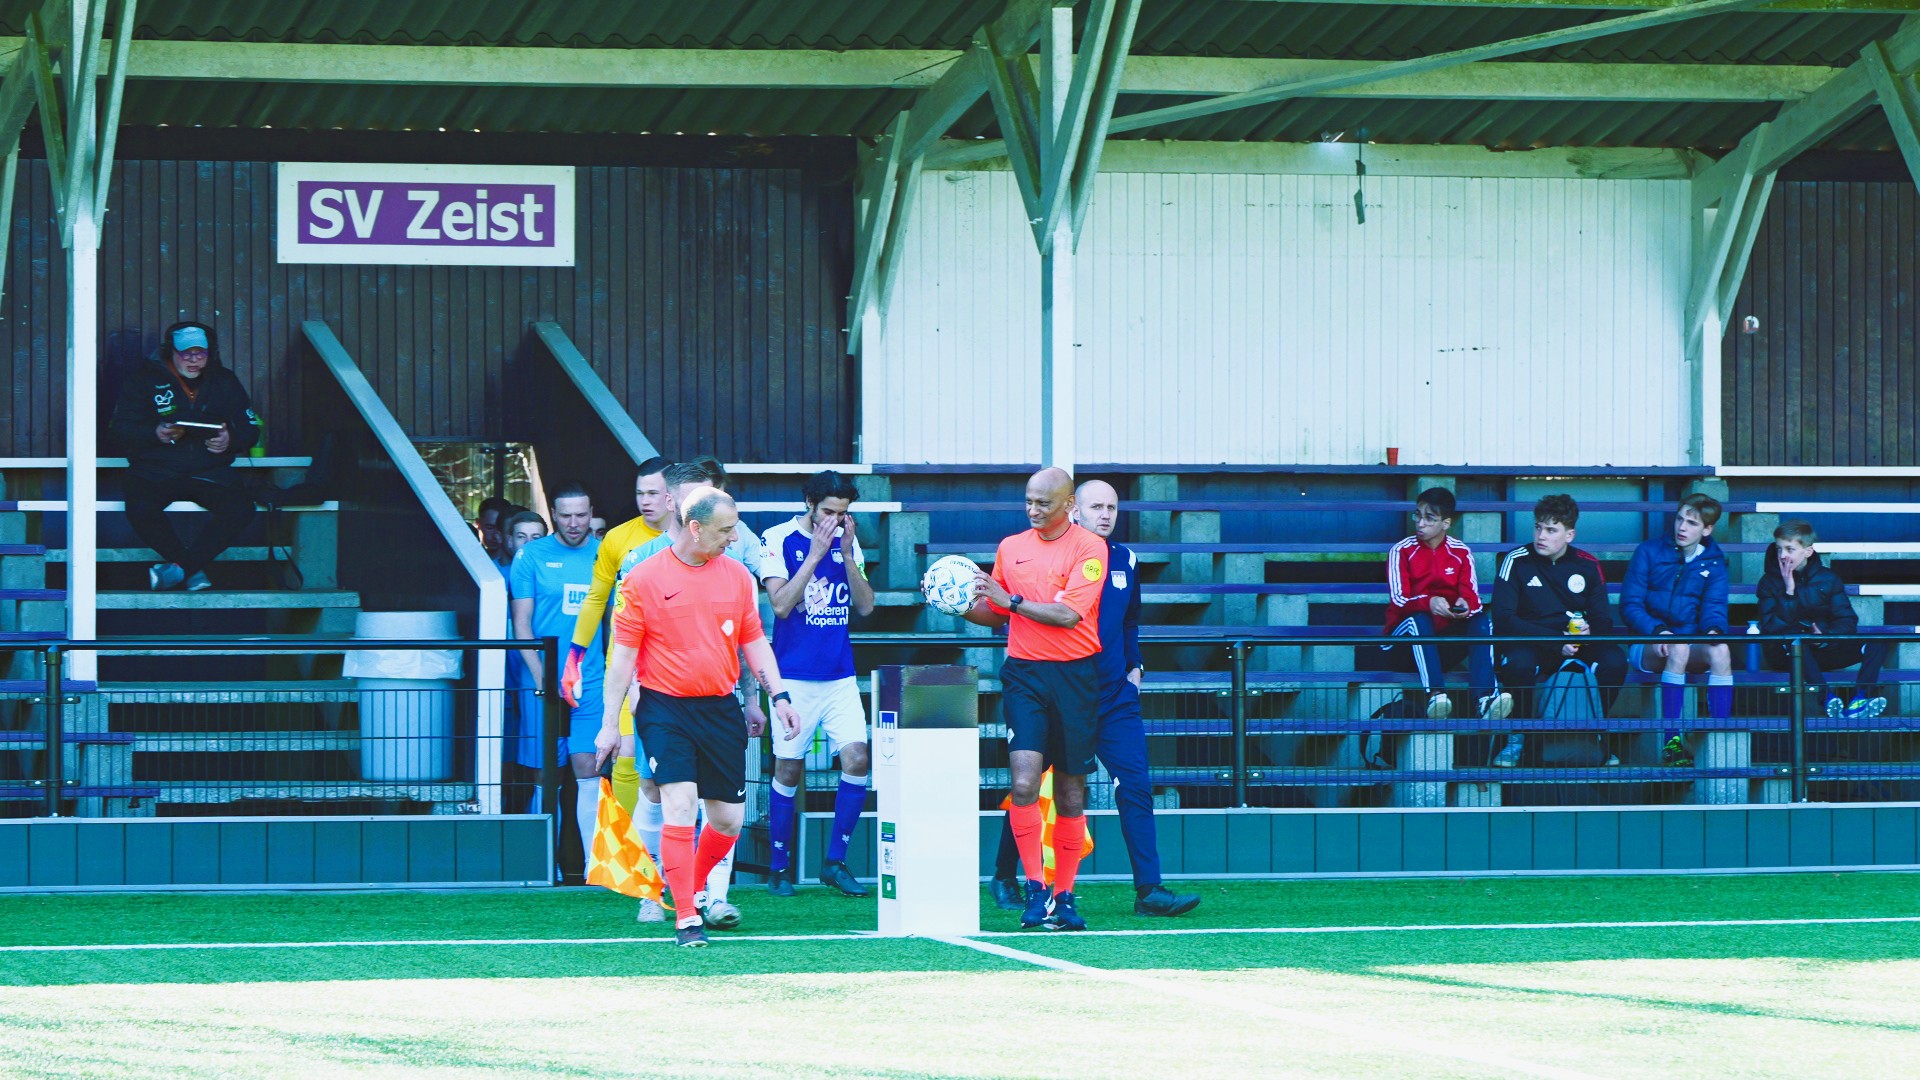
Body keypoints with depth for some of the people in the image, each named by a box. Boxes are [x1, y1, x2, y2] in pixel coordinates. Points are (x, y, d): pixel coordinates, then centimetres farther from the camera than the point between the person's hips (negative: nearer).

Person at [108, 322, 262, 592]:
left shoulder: (224, 382, 13)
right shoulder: (145, 380, 5)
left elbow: (250, 429, 13)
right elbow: (121, 427, -1)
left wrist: (230, 440, -11)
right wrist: (155, 433, -21)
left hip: (209, 472, 2)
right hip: (156, 471, -2)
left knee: (241, 508, -28)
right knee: (140, 509, -34)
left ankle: (180, 568, -21)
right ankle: (194, 570, -18)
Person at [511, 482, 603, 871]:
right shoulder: (532, 556, 3)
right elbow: (521, 623, 2)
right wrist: (542, 680, -8)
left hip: (592, 684, 1)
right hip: (546, 682, -1)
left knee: (588, 771, -6)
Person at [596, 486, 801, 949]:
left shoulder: (736, 575, 7)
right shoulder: (644, 580, -6)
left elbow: (754, 641, 15)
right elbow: (623, 654, -3)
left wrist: (778, 695, 4)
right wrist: (610, 723, -5)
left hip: (720, 709, 4)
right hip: (665, 707, -4)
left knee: (729, 819, 5)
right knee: (680, 804, -16)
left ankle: (694, 890, 31)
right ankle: (686, 919, -11)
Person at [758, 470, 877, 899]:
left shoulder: (847, 542, 8)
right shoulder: (779, 540, -5)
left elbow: (865, 606, 4)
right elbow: (781, 604, -15)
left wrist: (848, 555, -8)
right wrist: (816, 554, -18)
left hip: (840, 676, 4)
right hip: (794, 677, -4)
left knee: (857, 759, -8)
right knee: (788, 770, 1)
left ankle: (835, 861, 3)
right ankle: (780, 867, 13)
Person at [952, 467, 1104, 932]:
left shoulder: (1089, 548, -3)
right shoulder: (1011, 547, 11)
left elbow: (1068, 614, -13)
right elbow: (996, 613, 20)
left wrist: (1012, 600, -13)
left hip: (1075, 678, -2)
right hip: (1024, 674, 2)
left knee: (1070, 794, 5)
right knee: (1024, 784, -15)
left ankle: (1063, 897, 14)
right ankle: (1036, 890, -10)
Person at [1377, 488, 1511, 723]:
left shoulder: (1461, 553, 7)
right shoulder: (1401, 552, -1)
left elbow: (1472, 596, -6)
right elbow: (1399, 600, -14)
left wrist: (1465, 604, -31)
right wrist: (1428, 603, -34)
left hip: (1445, 648, 2)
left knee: (1482, 620, -23)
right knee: (1419, 619, -34)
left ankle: (1485, 699, -44)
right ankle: (1435, 695, -52)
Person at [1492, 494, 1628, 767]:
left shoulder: (1587, 566, 6)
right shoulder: (1517, 561, -4)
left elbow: (1603, 621, 8)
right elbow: (1503, 621, -13)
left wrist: (1589, 632, -19)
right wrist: (1556, 640, -21)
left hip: (1579, 645, 3)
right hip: (1530, 645, -3)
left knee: (1615, 659, -28)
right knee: (1519, 662, -38)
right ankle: (1518, 737, -15)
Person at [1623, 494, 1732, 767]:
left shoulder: (1714, 564, 9)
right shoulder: (1649, 552, 2)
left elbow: (1714, 607, -2)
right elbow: (1630, 605, -4)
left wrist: (1714, 629, -28)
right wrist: (1658, 631, -23)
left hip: (1691, 644, 2)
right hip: (1647, 648, -2)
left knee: (1721, 651, -31)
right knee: (1678, 649, -37)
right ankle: (1670, 742, -37)